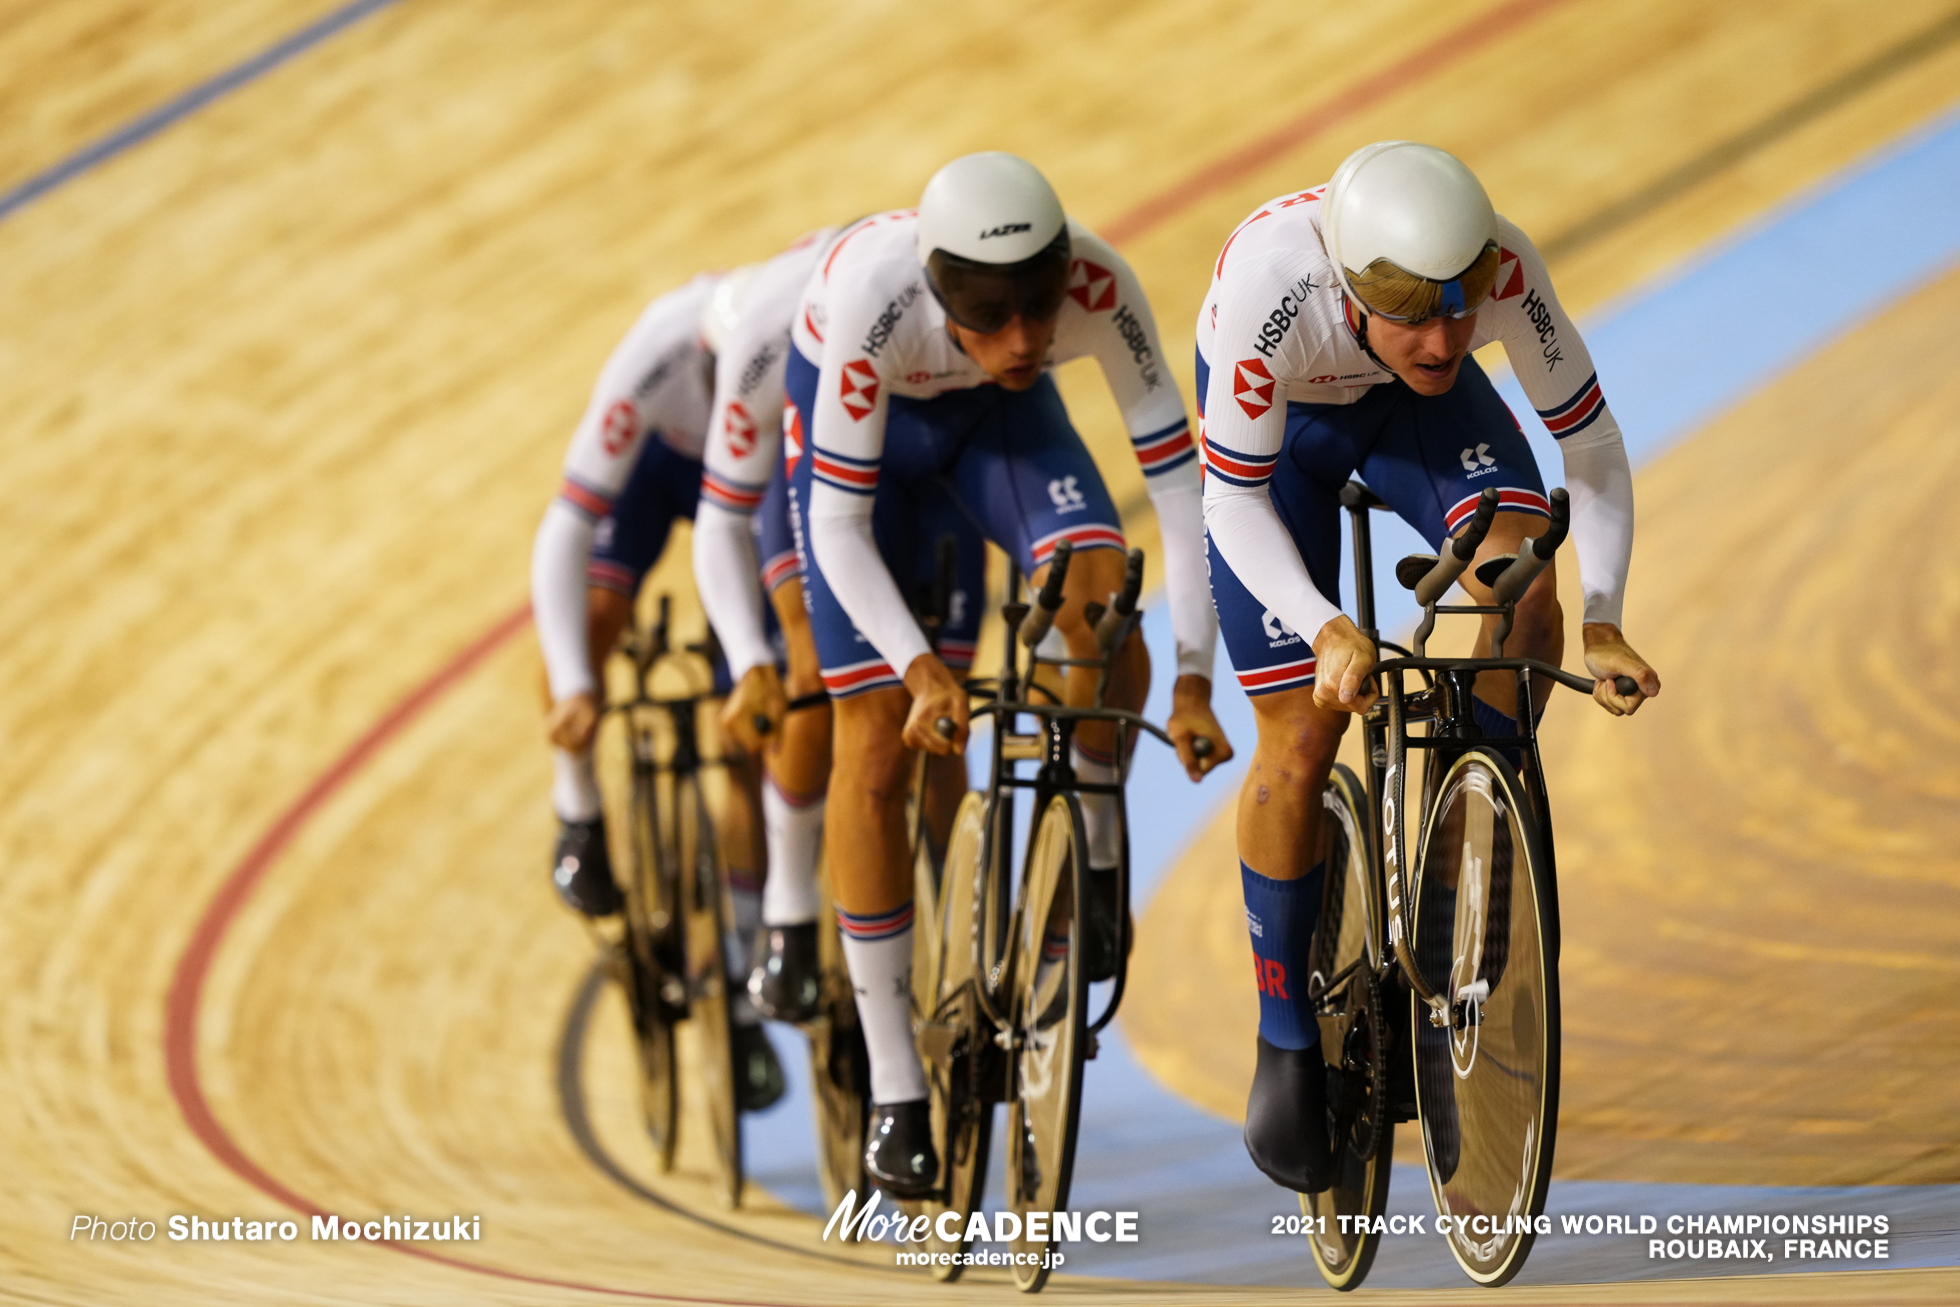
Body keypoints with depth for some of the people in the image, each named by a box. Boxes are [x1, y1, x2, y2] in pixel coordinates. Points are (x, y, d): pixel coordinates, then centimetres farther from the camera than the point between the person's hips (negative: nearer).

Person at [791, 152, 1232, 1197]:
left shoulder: (1097, 285, -34)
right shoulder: (874, 297, -40)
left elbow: (1178, 476, -28)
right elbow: (840, 527, -33)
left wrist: (1193, 680, -33)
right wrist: (920, 667, -46)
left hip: (997, 414, 2)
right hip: (863, 414, -2)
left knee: (1099, 595, -29)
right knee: (877, 749, -6)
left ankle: (1096, 863, -2)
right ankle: (893, 1093, 3)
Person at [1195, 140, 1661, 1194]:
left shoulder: (1504, 271, -35)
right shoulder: (1268, 286, -42)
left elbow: (1589, 440, -22)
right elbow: (1235, 500, -29)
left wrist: (1602, 620, -32)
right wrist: (1326, 631, -43)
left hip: (1411, 406, 2)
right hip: (1274, 418, -2)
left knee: (1522, 596, -27)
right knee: (1302, 741, -7)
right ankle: (1286, 1045, 11)